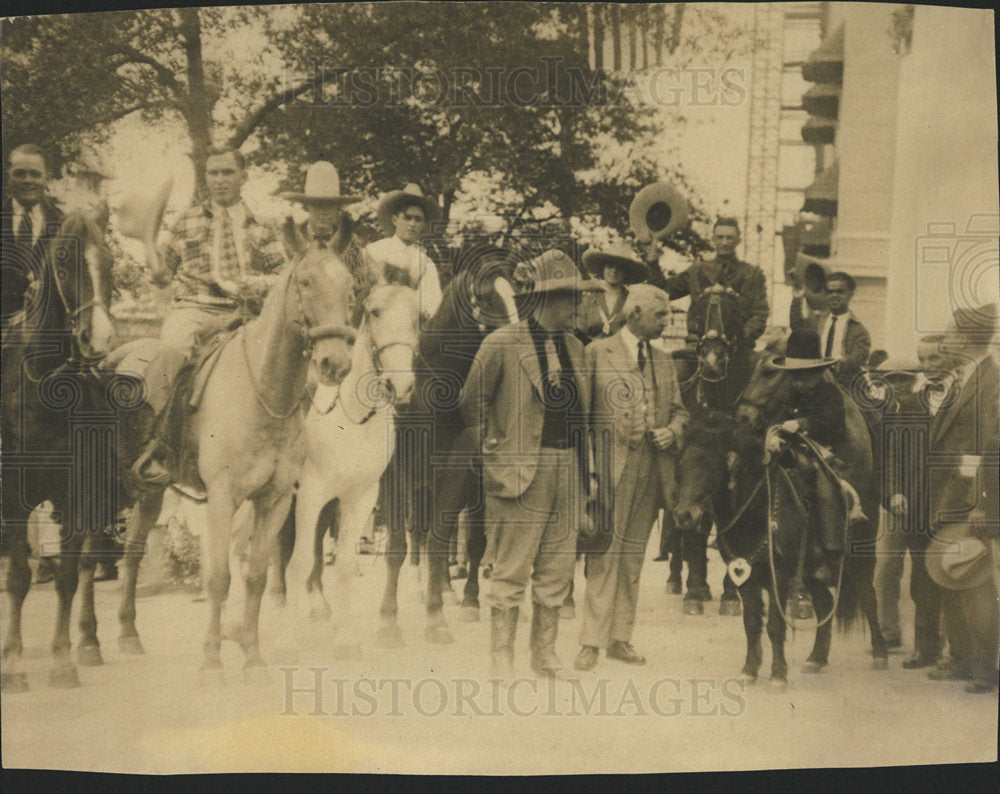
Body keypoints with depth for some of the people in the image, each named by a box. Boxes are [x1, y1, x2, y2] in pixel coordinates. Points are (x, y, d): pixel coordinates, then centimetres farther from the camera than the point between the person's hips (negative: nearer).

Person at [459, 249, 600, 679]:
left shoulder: (575, 347, 14)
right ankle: (502, 657, 6)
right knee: (511, 570, -4)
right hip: (521, 468, -6)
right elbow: (472, 402, 2)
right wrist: (495, 446, 0)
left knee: (557, 570, 9)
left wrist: (586, 466, 15)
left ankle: (545, 653, 20)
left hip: (569, 470, 6)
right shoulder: (502, 343, -5)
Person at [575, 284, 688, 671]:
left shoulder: (664, 360, 16)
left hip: (652, 471, 5)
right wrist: (586, 467, -11)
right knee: (605, 555, -6)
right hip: (612, 468, -5)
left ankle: (620, 638, 18)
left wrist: (672, 431, -1)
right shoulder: (596, 353, 0)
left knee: (633, 556, 10)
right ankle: (591, 642, 0)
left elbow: (679, 410, 22)